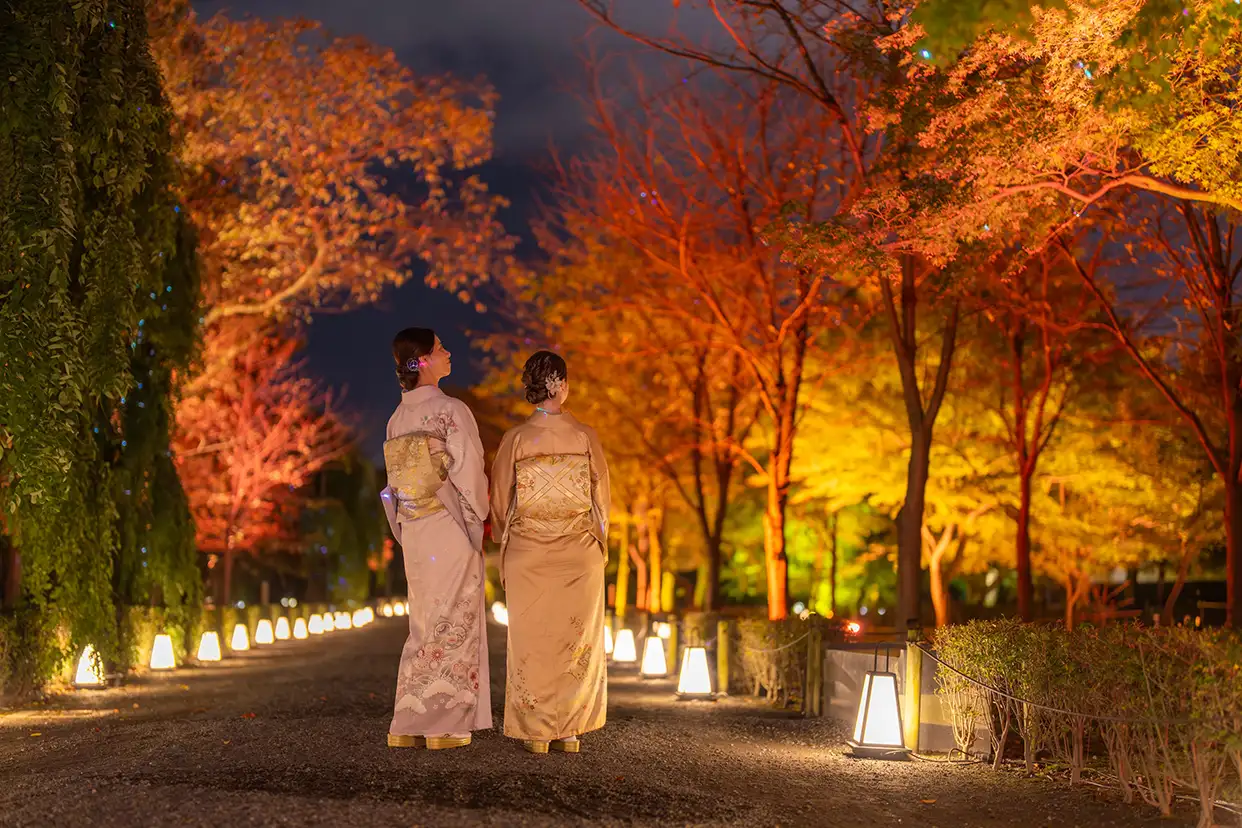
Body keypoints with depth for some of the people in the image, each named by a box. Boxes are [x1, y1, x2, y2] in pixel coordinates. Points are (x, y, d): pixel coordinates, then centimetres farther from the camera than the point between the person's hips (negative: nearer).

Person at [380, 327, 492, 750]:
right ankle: (443, 724, 2)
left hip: (414, 532, 7)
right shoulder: (451, 410, -12)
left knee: (425, 623, 13)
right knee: (453, 624, 0)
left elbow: (395, 481, 12)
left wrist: (407, 530, 17)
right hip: (451, 528, -7)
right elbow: (469, 476, -14)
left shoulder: (398, 417, 10)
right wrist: (476, 524, -2)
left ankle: (409, 724, 13)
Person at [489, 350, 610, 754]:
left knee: (531, 641, 7)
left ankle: (535, 732, 10)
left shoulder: (515, 440, -6)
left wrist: (508, 544, 19)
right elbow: (602, 498, 3)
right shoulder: (586, 437, -6)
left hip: (527, 554, 0)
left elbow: (499, 502, 2)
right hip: (579, 554, 0)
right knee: (576, 639, 9)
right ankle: (570, 730, 12)